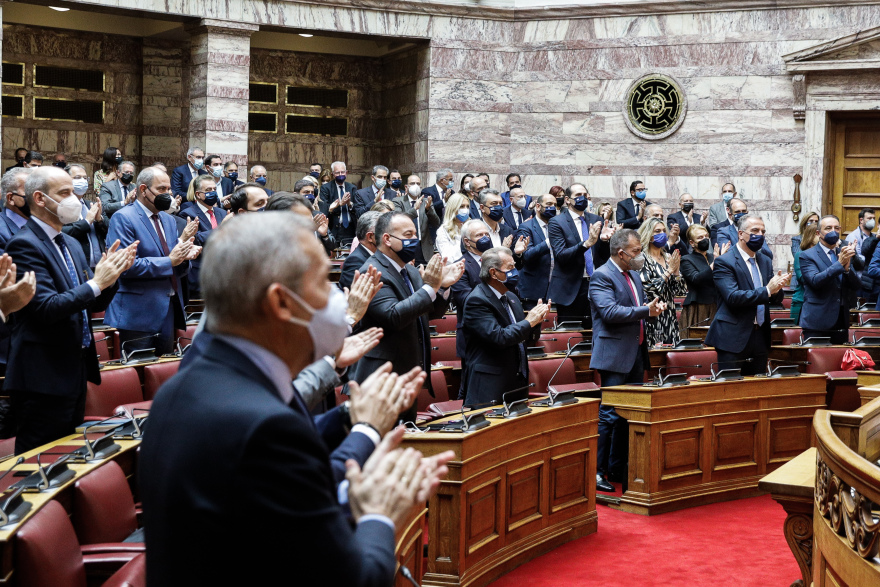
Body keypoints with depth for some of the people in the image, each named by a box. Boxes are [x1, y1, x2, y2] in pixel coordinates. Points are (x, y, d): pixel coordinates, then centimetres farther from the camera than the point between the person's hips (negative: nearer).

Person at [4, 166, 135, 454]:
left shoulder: (71, 244, 14)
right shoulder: (25, 245, -14)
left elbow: (95, 304, 14)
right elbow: (46, 309, -23)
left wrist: (111, 273, -4)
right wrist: (96, 282, -20)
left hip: (75, 372, 9)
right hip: (44, 377, -9)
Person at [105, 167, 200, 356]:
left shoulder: (169, 220, 17)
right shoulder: (123, 218, -7)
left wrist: (185, 258, -5)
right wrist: (169, 261, -18)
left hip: (168, 312, 7)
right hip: (139, 314, -7)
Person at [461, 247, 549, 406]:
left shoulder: (511, 297, 14)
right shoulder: (477, 300, -14)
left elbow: (525, 337, 20)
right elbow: (498, 338, -25)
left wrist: (537, 318, 0)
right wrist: (528, 322, -14)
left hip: (518, 380, 8)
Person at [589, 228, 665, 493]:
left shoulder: (634, 275, 17)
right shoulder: (602, 276, -11)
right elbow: (610, 311, -23)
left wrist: (654, 306, 4)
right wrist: (646, 311, -23)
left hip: (636, 354, 9)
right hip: (615, 355, -9)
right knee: (609, 415, -8)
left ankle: (618, 469, 21)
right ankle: (596, 471, -3)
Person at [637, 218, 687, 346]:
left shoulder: (668, 258, 13)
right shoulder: (643, 259, -6)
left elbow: (682, 291, 10)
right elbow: (647, 290, -16)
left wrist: (676, 271, -7)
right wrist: (669, 271, -12)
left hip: (670, 319, 6)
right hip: (652, 320, -6)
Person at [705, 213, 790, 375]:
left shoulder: (765, 261, 14)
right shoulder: (724, 262, -9)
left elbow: (776, 298, 10)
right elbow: (732, 297, -21)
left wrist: (777, 288, -13)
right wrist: (767, 290, -21)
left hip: (760, 337, 7)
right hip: (734, 337, -7)